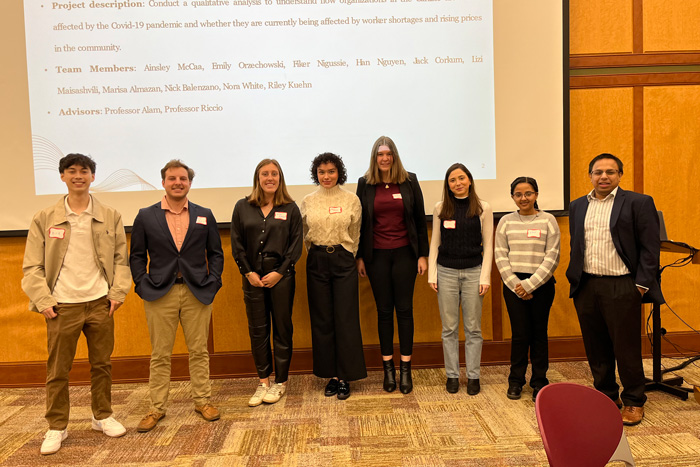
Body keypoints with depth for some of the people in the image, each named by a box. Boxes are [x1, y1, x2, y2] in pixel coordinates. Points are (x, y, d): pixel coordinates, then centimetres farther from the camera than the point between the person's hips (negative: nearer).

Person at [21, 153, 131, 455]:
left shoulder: (110, 217, 4)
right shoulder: (44, 219, 2)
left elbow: (121, 258, 6)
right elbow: (32, 266, 1)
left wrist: (118, 291, -4)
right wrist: (43, 300, -8)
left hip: (100, 303, 1)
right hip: (62, 306, -1)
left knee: (102, 364, 11)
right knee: (57, 370, 6)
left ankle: (103, 417, 28)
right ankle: (56, 428, 22)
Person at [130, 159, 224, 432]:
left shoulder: (204, 216, 7)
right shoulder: (146, 217, 5)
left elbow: (216, 253, 10)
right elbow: (137, 256, 6)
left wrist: (213, 283, -1)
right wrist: (143, 287, -4)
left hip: (197, 293, 1)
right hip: (160, 295, -1)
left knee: (199, 351, 9)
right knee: (160, 355, 6)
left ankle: (202, 401, 23)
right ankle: (157, 408, 19)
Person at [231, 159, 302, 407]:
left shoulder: (290, 208, 2)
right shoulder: (243, 207, 5)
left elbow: (296, 244, -1)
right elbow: (236, 244, 4)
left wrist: (279, 272, -9)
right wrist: (248, 272, -5)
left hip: (281, 276, -1)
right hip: (253, 277, 2)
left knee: (282, 328, 5)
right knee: (257, 330, 6)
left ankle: (280, 382, 18)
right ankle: (263, 382, 18)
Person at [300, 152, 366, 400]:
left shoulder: (351, 200, 0)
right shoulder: (308, 201, 5)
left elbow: (355, 234, 8)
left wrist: (345, 255, 10)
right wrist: (318, 254, 12)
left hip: (343, 260, -2)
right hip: (317, 261, 2)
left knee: (346, 319, -2)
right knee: (322, 320, 5)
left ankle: (345, 377, 9)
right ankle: (331, 375, 16)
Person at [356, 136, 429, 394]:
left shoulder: (409, 181, 2)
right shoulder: (365, 184, 3)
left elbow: (420, 219, 4)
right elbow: (360, 222, 5)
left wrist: (423, 254, 0)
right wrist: (360, 257, 2)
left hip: (404, 253, 0)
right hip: (377, 255, 1)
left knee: (404, 310, 3)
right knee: (384, 311, 7)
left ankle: (406, 368, 13)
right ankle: (388, 368, 17)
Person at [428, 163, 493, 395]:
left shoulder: (483, 208, 0)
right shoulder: (440, 208, 4)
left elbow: (488, 245, 1)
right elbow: (435, 243, 7)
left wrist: (485, 276, -4)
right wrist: (432, 273, 1)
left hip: (473, 272, -1)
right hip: (446, 272, 1)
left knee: (473, 328, 6)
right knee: (449, 328, 7)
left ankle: (473, 376, 18)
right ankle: (452, 375, 19)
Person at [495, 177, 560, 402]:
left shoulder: (548, 220, 2)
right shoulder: (506, 221, 6)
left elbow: (552, 258, -4)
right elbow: (500, 256, 2)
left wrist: (530, 284, -10)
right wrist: (516, 284, -8)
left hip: (541, 285, 0)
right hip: (513, 285, 1)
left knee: (539, 333, 5)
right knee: (520, 333, 1)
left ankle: (539, 381, 20)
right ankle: (516, 381, 18)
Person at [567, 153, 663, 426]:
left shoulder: (638, 203, -2)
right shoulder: (577, 206, 13)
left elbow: (650, 247, -5)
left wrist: (641, 285, -10)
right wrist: (574, 279, 9)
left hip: (621, 287, -4)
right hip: (586, 287, 5)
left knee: (626, 348, 4)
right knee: (596, 348, 12)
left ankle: (633, 402, 20)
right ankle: (606, 395, 27)